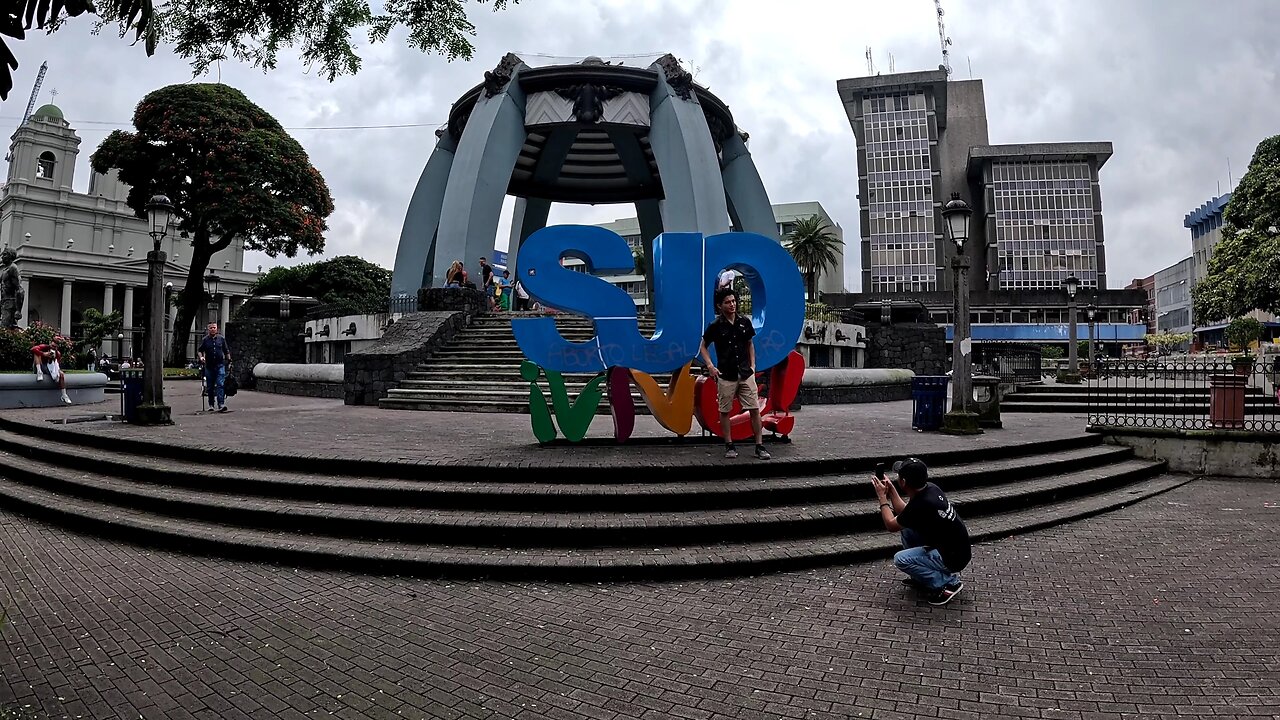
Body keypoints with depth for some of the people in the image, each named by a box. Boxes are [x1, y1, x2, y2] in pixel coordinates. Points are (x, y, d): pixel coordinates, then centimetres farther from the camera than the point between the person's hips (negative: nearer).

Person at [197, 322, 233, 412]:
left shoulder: (221, 339, 7)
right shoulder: (205, 340, 4)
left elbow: (226, 351, 15)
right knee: (210, 387, 9)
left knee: (220, 385, -12)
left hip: (220, 365, -1)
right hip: (209, 366, 1)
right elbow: (199, 350, 7)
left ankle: (221, 404, -20)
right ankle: (211, 405, 21)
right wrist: (201, 357, -13)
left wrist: (229, 360, 11)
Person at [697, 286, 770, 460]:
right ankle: (729, 446, 19)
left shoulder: (745, 322, 5)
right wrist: (710, 366, -4)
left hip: (746, 374, 2)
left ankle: (759, 446, 6)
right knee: (725, 411, 6)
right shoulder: (715, 326, -4)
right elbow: (703, 346, 6)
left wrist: (752, 365, 10)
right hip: (725, 375, -2)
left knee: (755, 409, -1)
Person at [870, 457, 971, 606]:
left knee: (901, 559, -15)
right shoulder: (930, 488, -5)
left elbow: (891, 525, -8)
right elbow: (904, 512, 13)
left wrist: (882, 496, 0)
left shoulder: (920, 505, -29)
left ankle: (948, 582, -2)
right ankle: (921, 577, 20)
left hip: (953, 558, -9)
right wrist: (891, 490, 8)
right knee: (906, 525, 11)